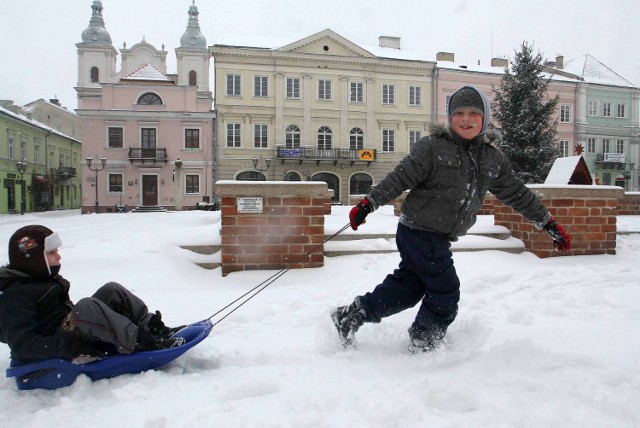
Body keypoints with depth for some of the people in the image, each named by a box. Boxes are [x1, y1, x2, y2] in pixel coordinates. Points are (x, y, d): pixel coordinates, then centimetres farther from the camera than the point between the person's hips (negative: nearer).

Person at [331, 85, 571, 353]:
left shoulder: (493, 159, 8)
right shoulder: (432, 148, -11)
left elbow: (517, 193, 15)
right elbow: (399, 179, -13)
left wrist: (549, 224, 17)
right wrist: (367, 204, -20)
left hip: (438, 238, 7)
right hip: (419, 232, -7)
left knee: (409, 286, 13)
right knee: (445, 293, 1)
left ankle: (353, 314, 24)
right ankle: (422, 345, 21)